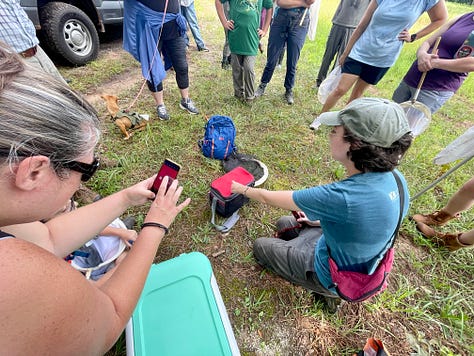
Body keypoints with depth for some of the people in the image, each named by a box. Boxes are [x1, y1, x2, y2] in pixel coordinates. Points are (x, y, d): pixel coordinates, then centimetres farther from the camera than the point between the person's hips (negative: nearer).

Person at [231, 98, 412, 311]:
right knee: (284, 223, 21)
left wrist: (242, 189, -8)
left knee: (260, 246, 11)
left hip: (333, 276, -7)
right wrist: (322, 221, 5)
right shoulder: (395, 178, -17)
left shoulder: (341, 197, -41)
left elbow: (268, 198, -27)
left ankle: (327, 291, 15)